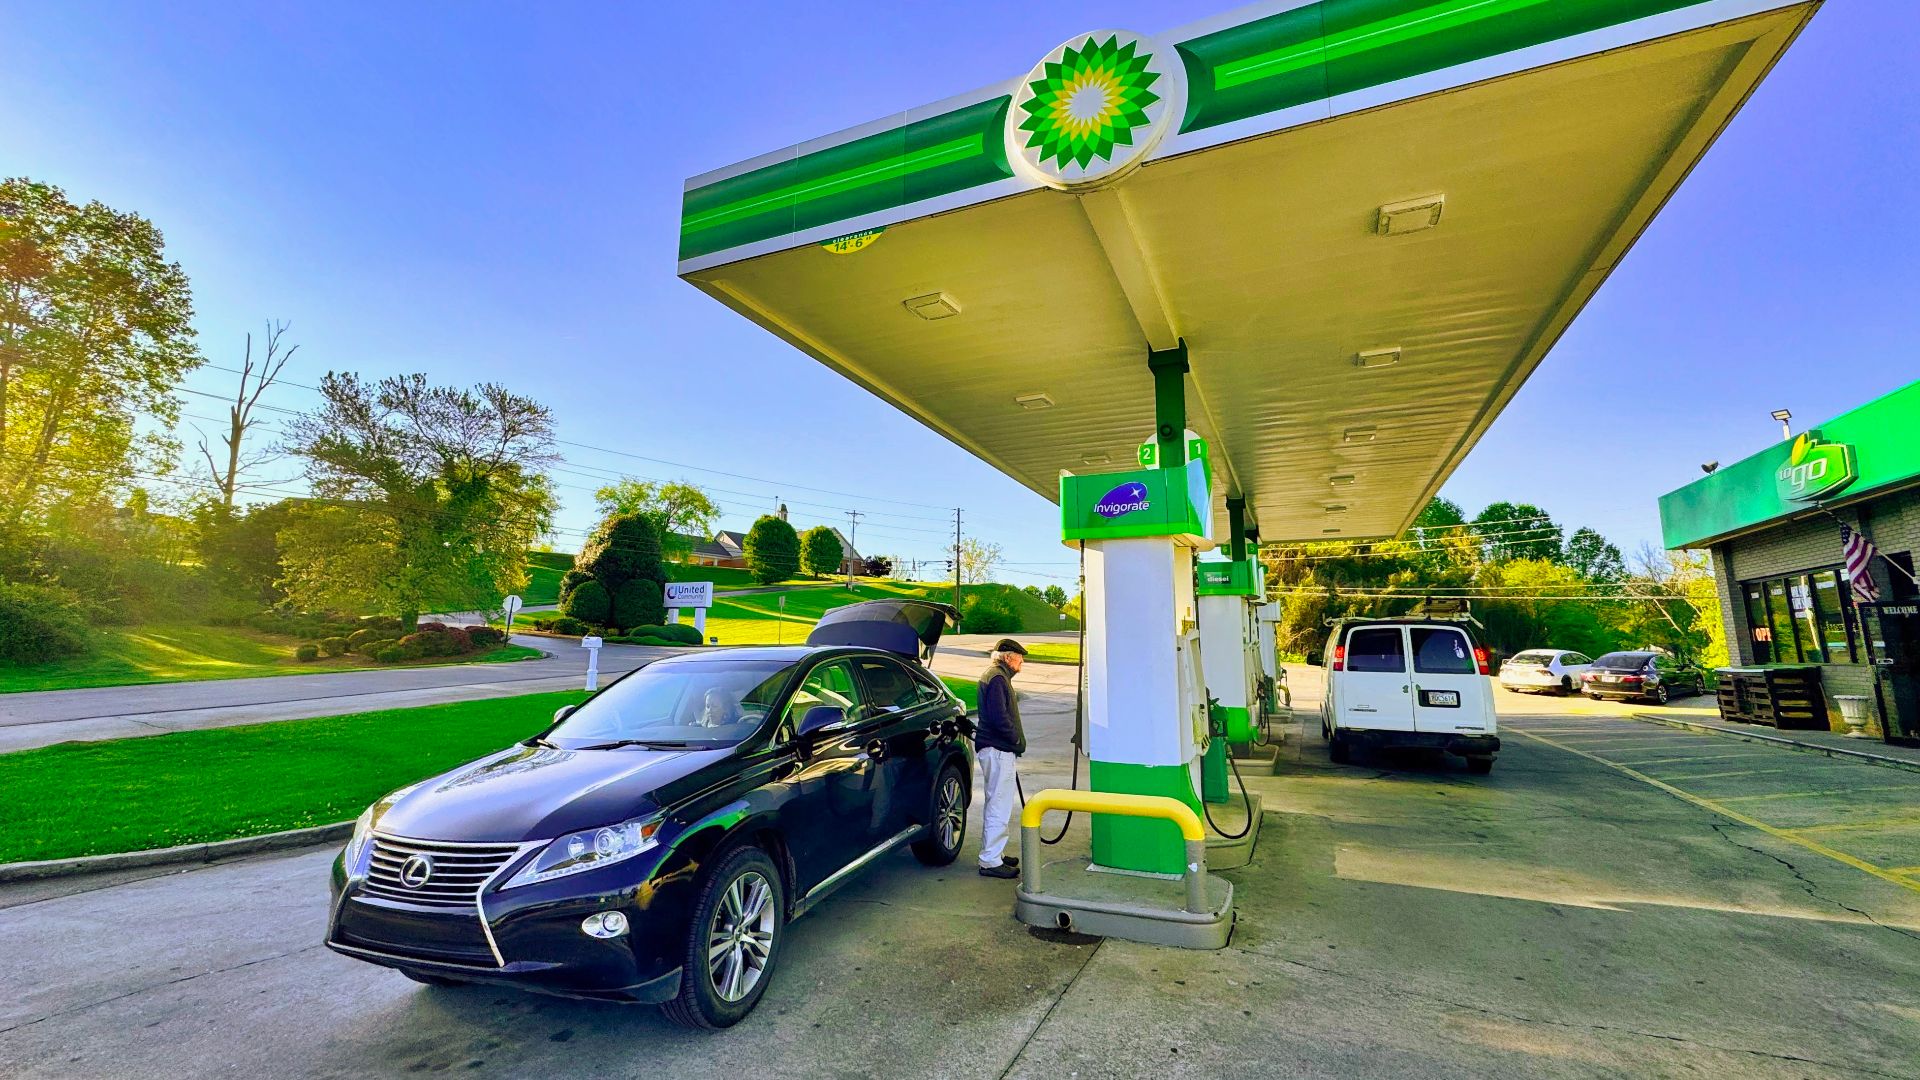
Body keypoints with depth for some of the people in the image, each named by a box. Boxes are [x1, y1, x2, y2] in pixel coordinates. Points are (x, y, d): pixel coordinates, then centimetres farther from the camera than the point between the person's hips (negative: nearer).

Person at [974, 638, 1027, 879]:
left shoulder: (995, 676, 19)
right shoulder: (997, 678, -15)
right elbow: (999, 717, -23)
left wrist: (1016, 741, 11)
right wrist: (1017, 740, -12)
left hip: (996, 749, 11)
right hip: (998, 750, -11)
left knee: (996, 805, 18)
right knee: (999, 806, -7)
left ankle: (994, 853, 28)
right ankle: (991, 861, -2)